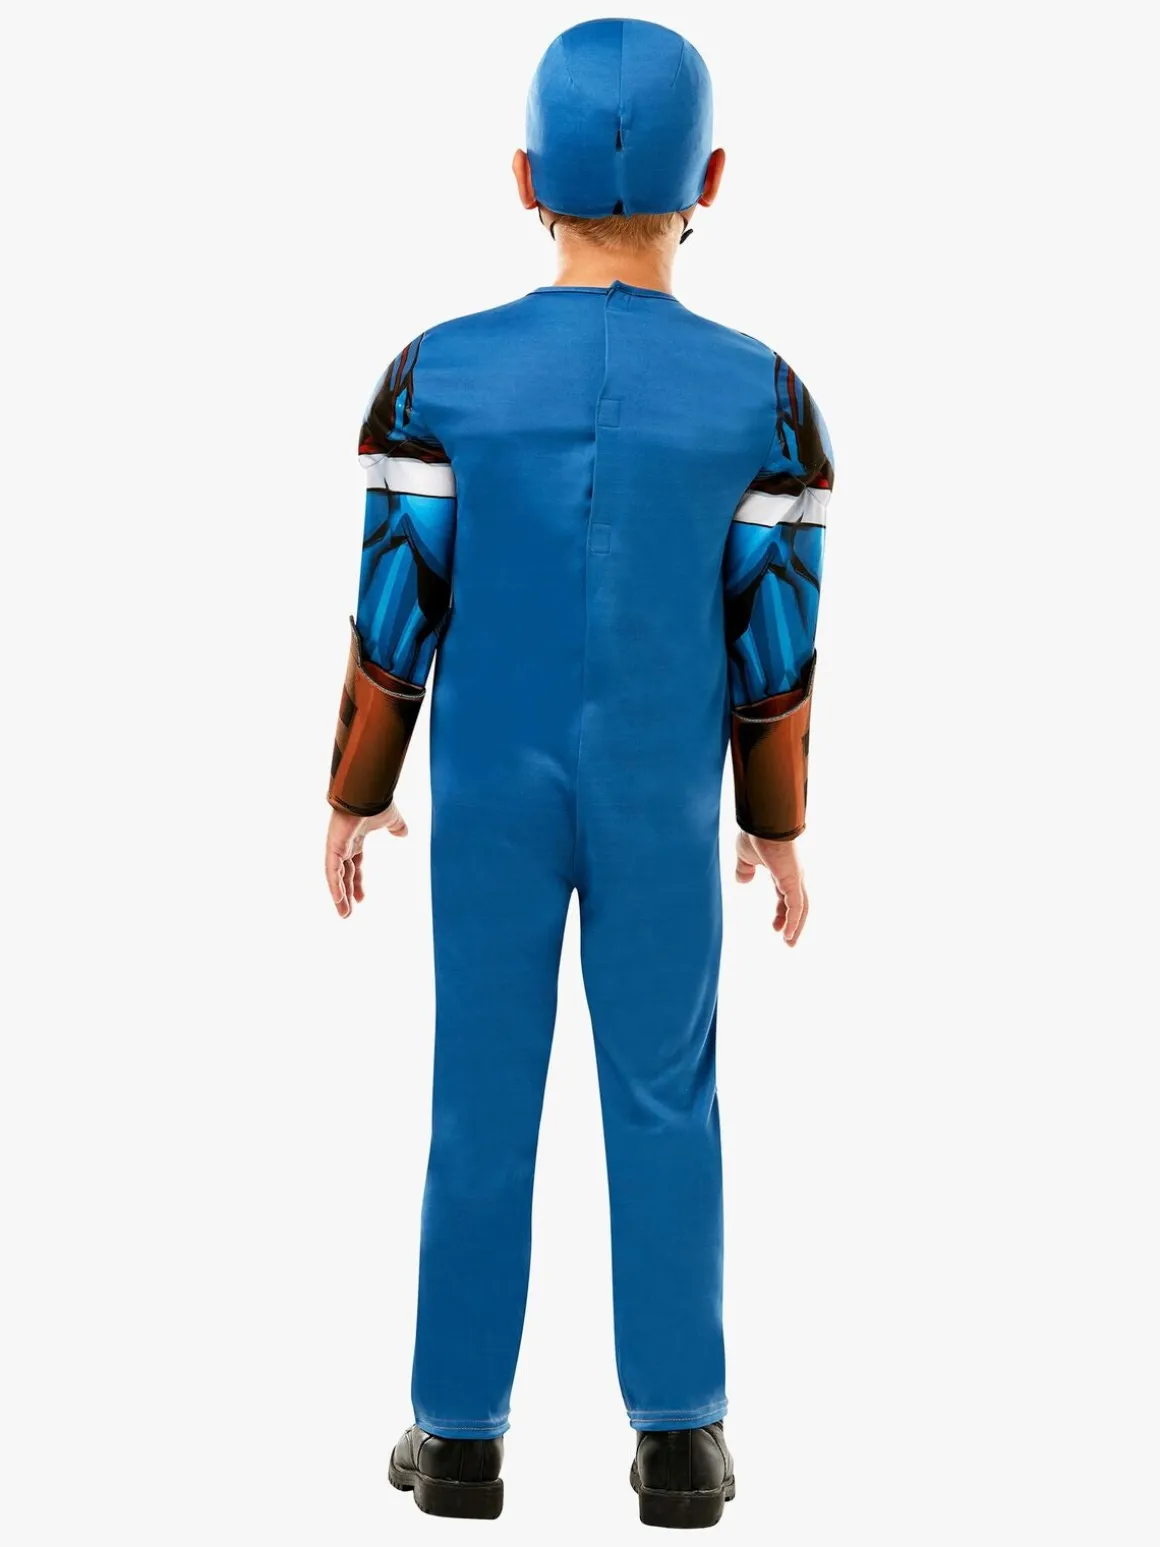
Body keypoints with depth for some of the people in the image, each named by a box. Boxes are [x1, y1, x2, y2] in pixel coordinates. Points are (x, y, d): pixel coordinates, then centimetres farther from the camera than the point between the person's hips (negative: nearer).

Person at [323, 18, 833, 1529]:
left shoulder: (440, 374, -10)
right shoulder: (760, 395, -10)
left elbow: (394, 620, -7)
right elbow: (773, 649, -6)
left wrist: (356, 796, 7)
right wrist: (776, 827, 7)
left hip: (488, 802, 0)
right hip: (661, 812, 0)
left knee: (482, 1104, 9)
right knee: (664, 1103, 11)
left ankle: (462, 1435, 17)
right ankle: (679, 1437, 15)